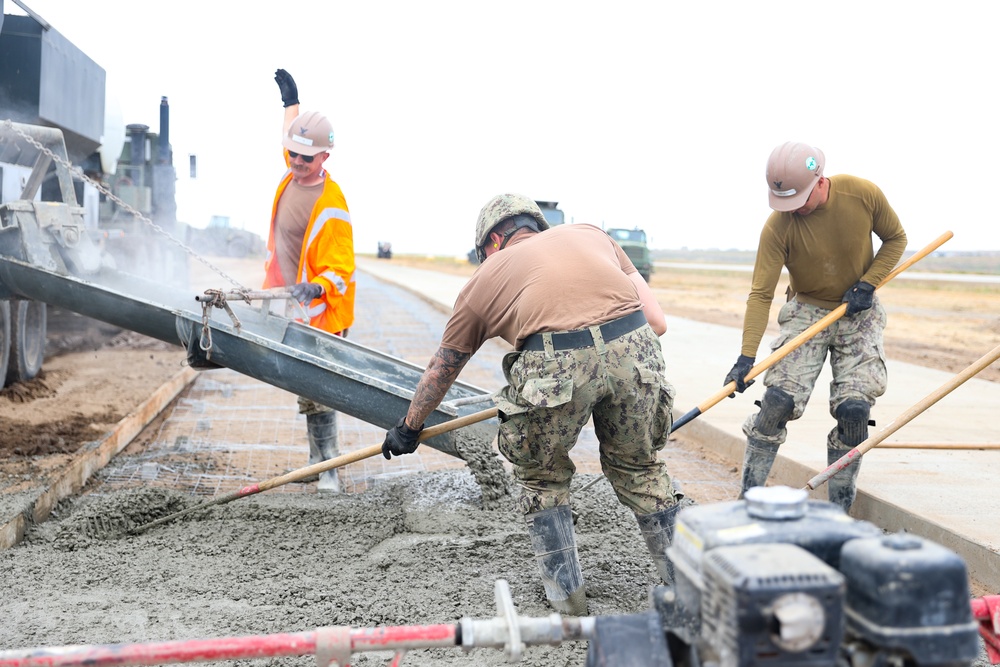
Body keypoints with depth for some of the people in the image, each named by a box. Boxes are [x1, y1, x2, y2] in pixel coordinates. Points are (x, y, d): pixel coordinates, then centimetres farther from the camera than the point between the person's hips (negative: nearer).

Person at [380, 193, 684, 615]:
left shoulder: (485, 278, 28)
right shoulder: (589, 233, 32)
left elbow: (442, 369, 41)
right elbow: (657, 321, 23)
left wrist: (409, 428, 56)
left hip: (556, 363, -2)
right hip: (635, 345, 3)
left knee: (541, 476, 25)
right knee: (638, 468, 27)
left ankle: (567, 597, 27)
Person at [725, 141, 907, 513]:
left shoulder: (863, 194, -16)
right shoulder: (778, 226, -20)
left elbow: (895, 238, 2)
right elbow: (761, 293, -21)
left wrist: (867, 284, -12)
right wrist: (746, 356, -29)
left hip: (858, 313, 1)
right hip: (806, 311, -1)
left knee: (854, 409, -11)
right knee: (778, 402, -15)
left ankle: (839, 512, 5)